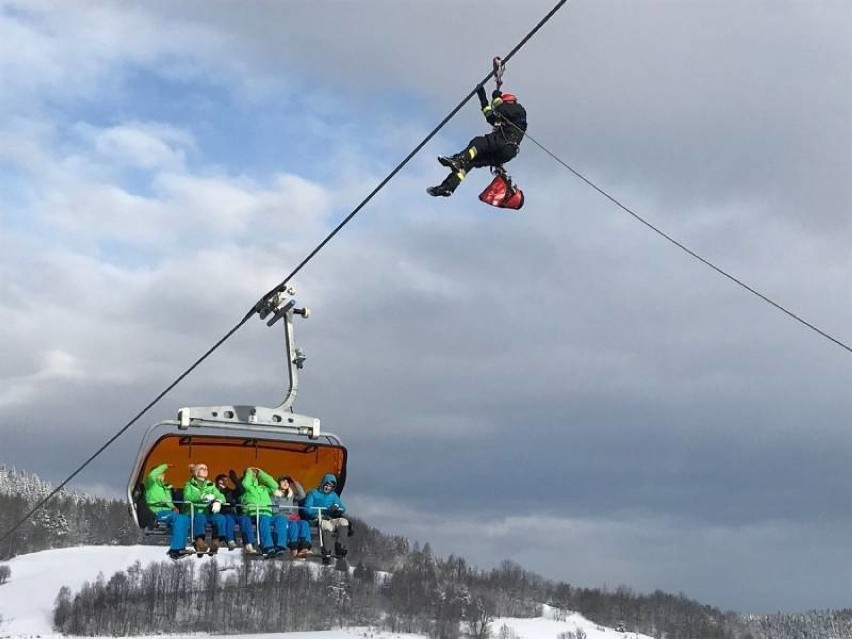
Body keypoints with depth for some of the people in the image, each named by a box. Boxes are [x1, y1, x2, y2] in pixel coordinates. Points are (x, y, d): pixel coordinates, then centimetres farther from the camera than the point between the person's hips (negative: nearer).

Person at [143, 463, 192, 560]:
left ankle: (180, 548, -22)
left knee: (185, 519, -17)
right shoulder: (151, 485, 4)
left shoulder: (165, 487, 27)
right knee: (179, 519, -29)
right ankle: (175, 549, -32)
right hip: (157, 512, -8)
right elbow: (151, 475, -19)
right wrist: (165, 466, -10)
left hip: (167, 512, 8)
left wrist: (174, 508, 5)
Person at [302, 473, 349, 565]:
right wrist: (320, 515, -17)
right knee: (327, 525, -39)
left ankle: (341, 549, -36)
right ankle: (326, 554, -43)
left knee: (344, 521, -27)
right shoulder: (313, 494, 9)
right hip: (316, 521, -4)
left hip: (331, 520, 5)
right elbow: (306, 509, -3)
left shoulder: (334, 495, 23)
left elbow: (343, 509, 14)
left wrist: (337, 509, -12)